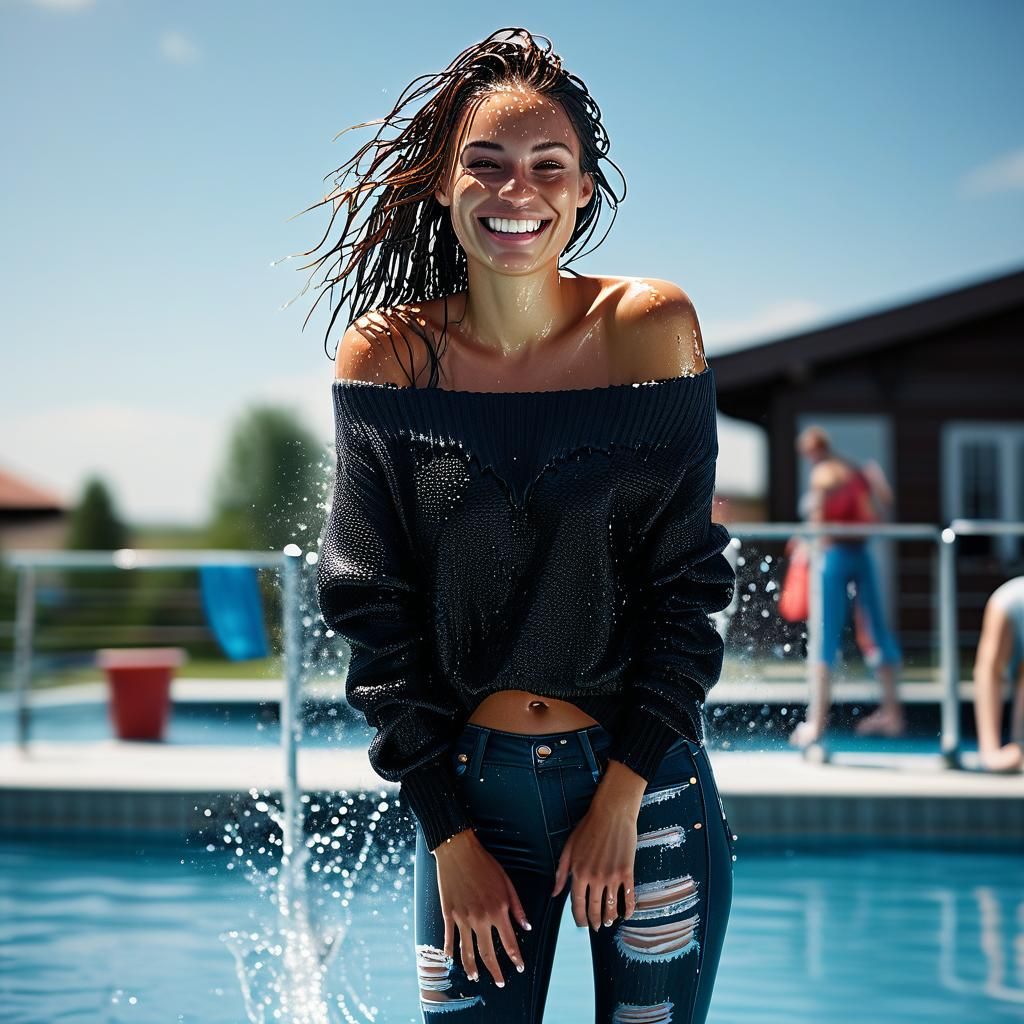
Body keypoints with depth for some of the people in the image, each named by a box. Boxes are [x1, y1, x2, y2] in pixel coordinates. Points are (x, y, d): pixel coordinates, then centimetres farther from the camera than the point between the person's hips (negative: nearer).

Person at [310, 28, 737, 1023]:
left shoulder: (651, 328, -6)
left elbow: (687, 581, -4)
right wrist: (449, 836, -6)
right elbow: (372, 612, -4)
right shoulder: (387, 354, -5)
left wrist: (621, 795, -9)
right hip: (468, 788, 0)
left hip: (649, 787, 0)